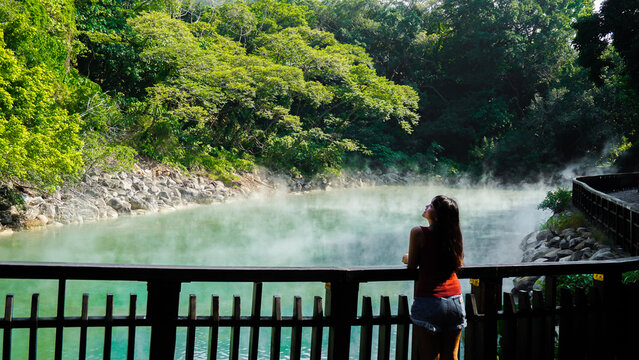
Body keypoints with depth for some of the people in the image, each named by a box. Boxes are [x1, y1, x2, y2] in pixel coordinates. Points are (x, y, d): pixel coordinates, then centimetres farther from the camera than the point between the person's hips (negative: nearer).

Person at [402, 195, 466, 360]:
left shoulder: (419, 233, -10)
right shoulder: (454, 234, 5)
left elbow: (412, 265, -3)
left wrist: (407, 258, 19)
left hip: (428, 302, -5)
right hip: (455, 301, 5)